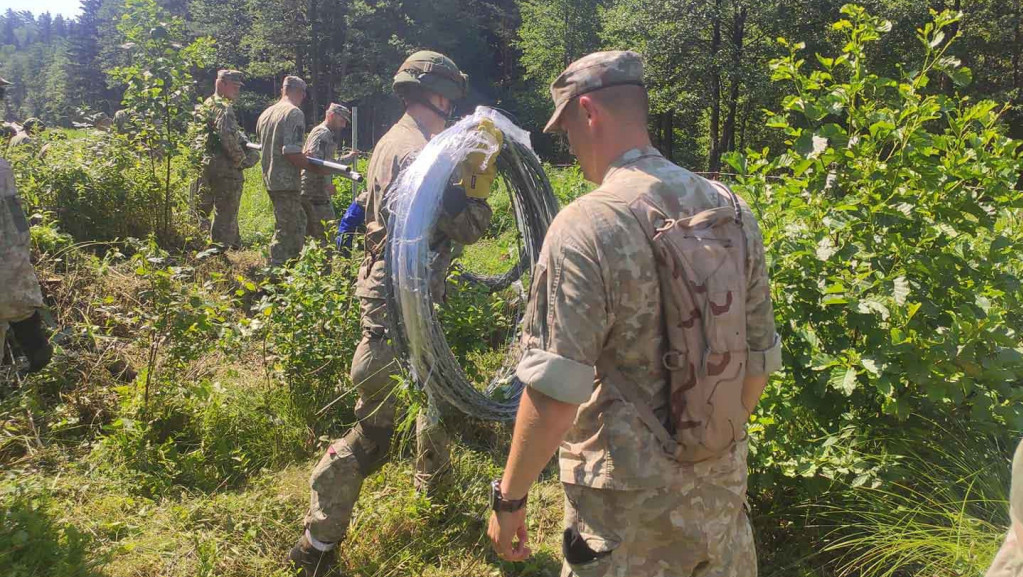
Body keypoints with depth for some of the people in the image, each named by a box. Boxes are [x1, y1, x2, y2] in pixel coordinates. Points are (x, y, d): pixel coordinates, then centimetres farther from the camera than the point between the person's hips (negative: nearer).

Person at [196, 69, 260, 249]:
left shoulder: (205, 105, 16)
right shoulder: (224, 107, -13)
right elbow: (228, 137, -25)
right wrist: (242, 159, -14)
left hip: (205, 165, 9)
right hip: (225, 168, -9)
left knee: (202, 210, 14)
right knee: (226, 214, -2)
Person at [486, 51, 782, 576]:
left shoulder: (584, 228, -20)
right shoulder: (732, 209, -1)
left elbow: (554, 394, -22)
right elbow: (760, 361, 6)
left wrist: (509, 498, -9)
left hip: (629, 507, -5)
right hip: (722, 487, 6)